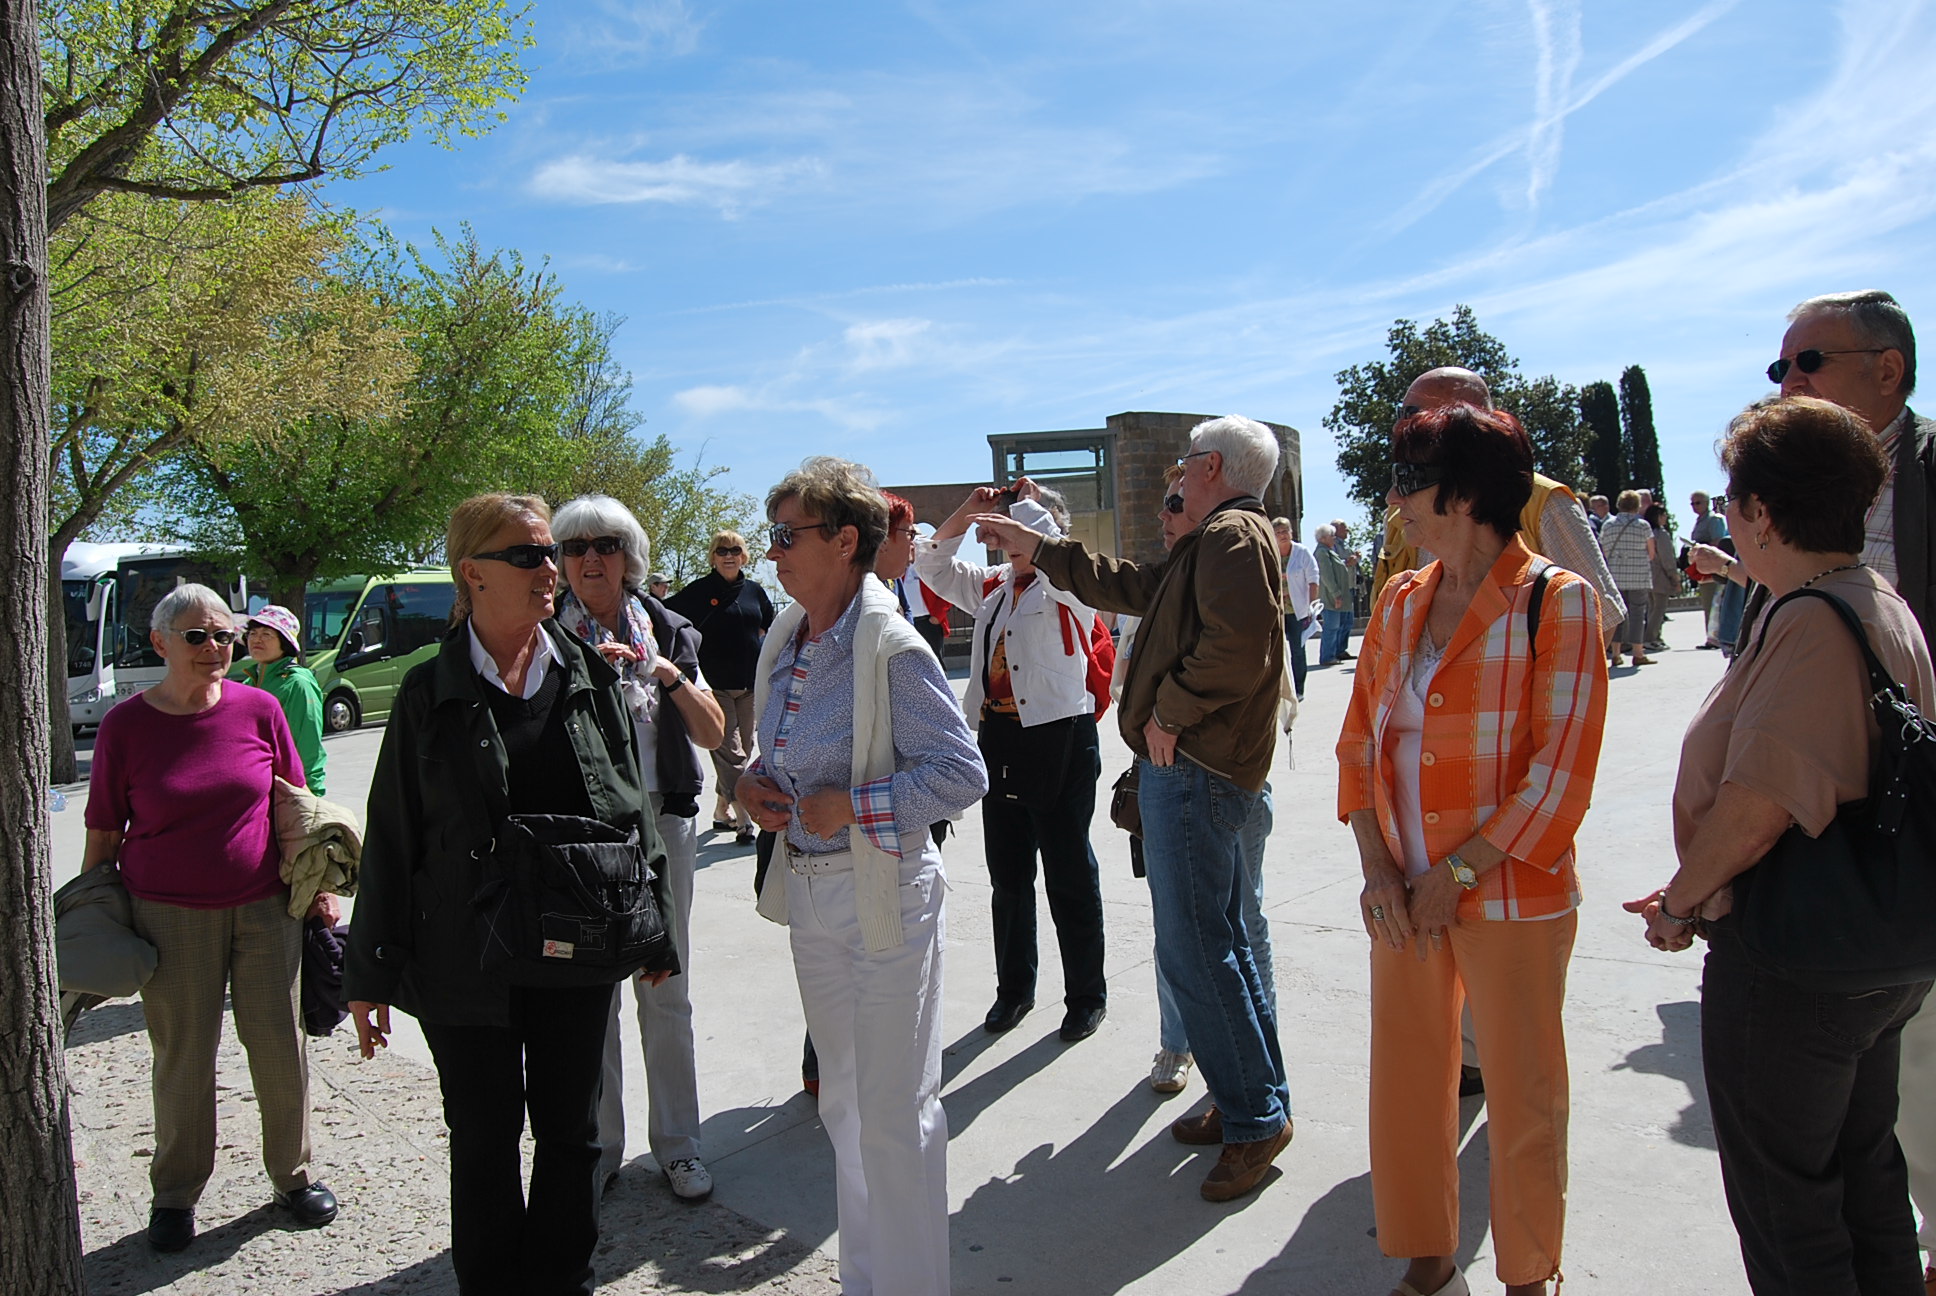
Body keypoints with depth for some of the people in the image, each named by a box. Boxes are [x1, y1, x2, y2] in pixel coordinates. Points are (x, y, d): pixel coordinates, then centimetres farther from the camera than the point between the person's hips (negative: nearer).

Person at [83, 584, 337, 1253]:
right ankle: (175, 1194, 27)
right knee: (182, 1059, 7)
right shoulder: (125, 725, -3)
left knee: (279, 1046, 7)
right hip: (169, 915, -1)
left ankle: (293, 1175, 26)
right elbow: (103, 833, 3)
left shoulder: (259, 709, -1)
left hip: (265, 907, 1)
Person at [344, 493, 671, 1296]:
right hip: (467, 957, -2)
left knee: (570, 1131, 15)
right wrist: (370, 974, 0)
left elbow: (630, 807, 7)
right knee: (484, 1139, 11)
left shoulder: (591, 677, 2)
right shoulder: (430, 693, -4)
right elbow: (391, 838, -1)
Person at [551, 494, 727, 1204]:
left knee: (667, 993, 8)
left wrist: (669, 674, -13)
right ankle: (596, 1146, 23)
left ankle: (678, 1143, 21)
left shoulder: (667, 630, 5)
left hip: (661, 823, 1)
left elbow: (713, 733, 1)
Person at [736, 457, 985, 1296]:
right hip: (808, 893, 8)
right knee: (843, 1102, 21)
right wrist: (753, 785, -2)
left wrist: (853, 805, -22)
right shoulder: (785, 642, 6)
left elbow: (962, 774, -19)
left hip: (883, 894, -8)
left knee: (894, 1113, 4)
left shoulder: (893, 649, -18)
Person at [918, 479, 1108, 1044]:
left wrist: (1028, 500, -5)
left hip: (1059, 740, -7)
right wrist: (966, 513, 8)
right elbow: (935, 567, 19)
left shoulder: (1071, 585, -5)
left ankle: (1086, 995, 19)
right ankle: (1014, 989, 31)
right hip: (997, 738, 7)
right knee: (1007, 875, 16)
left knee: (1070, 876, 4)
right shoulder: (993, 586, 15)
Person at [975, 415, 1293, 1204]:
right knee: (1216, 940, 15)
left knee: (1192, 947, -6)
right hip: (1195, 765, 11)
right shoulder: (1219, 541, 21)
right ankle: (1250, 1100, 25)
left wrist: (1170, 711, -16)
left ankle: (1255, 1119, 4)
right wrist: (1032, 546, 32)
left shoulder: (1231, 535, -12)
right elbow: (1131, 586, 30)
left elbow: (1236, 645, -27)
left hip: (1192, 769, -11)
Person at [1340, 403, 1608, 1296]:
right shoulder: (1399, 602, 7)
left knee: (1522, 1096, 8)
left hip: (1512, 895, -5)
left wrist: (1457, 873, -14)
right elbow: (1360, 739, 7)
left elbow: (1561, 770, -14)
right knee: (1407, 1080, 13)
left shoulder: (1556, 602, -10)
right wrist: (1378, 869, -5)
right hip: (1404, 895, 5)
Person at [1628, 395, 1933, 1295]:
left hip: (1791, 962, -10)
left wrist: (1680, 902, -12)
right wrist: (1701, 893, 9)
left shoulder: (1811, 623, -24)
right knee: (1864, 1180, 25)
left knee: (1785, 1206, 8)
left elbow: (1754, 806, -30)